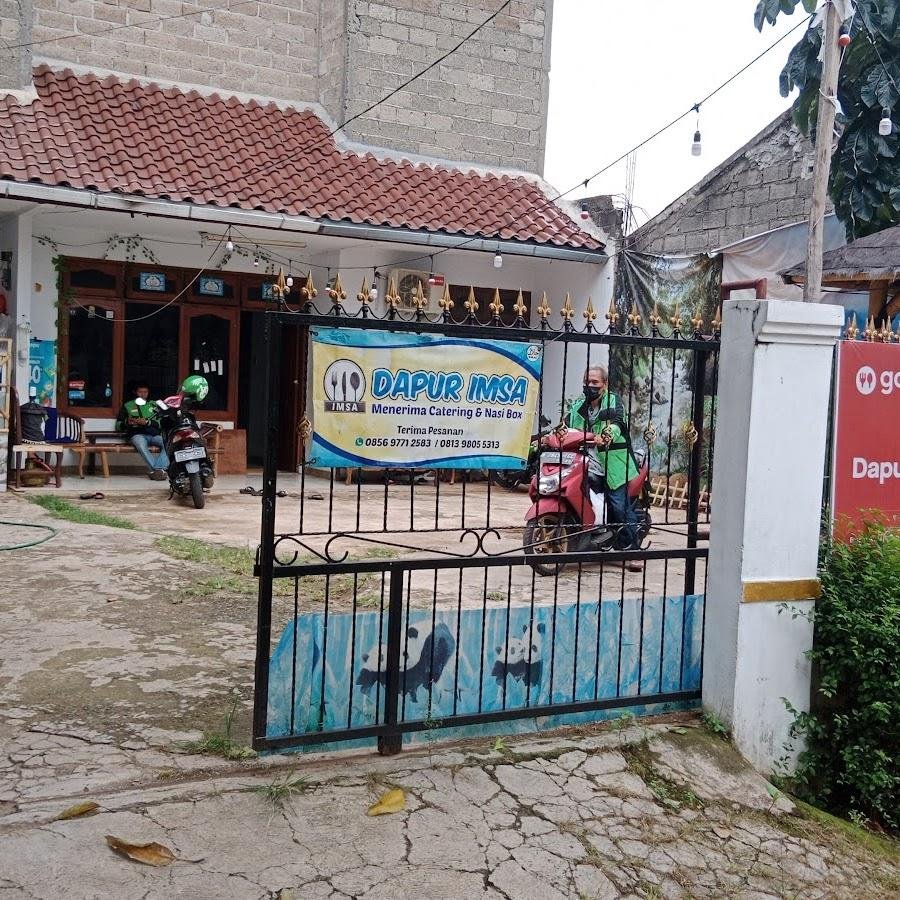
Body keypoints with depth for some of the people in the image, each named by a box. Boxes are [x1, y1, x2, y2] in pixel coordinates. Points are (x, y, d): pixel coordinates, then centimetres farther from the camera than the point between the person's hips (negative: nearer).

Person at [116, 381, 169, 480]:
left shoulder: (154, 405, 26)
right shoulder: (127, 405, 23)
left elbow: (161, 423, 13)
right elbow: (118, 426, 18)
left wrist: (148, 422, -6)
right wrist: (127, 422, -4)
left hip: (154, 434, 2)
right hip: (137, 434, -2)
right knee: (141, 445, -39)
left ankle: (154, 470, -42)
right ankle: (159, 470, -44)